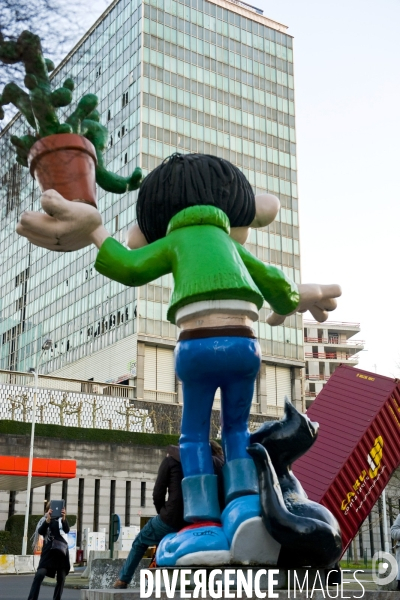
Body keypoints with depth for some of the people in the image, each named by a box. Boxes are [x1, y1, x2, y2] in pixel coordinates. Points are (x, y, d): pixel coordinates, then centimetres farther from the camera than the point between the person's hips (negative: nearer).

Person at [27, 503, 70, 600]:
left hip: (62, 550, 2)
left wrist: (64, 518, -29)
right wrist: (48, 519, -27)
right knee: (40, 574, -17)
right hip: (49, 551, -2)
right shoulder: (44, 520, 7)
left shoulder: (61, 520, 9)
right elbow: (40, 532, -12)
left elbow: (67, 530, -10)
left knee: (61, 577, 3)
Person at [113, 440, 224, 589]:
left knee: (140, 542, 24)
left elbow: (158, 494, 2)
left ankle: (122, 581, 28)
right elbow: (222, 498, 3)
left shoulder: (172, 459, 6)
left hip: (173, 520, -3)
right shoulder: (216, 463, 9)